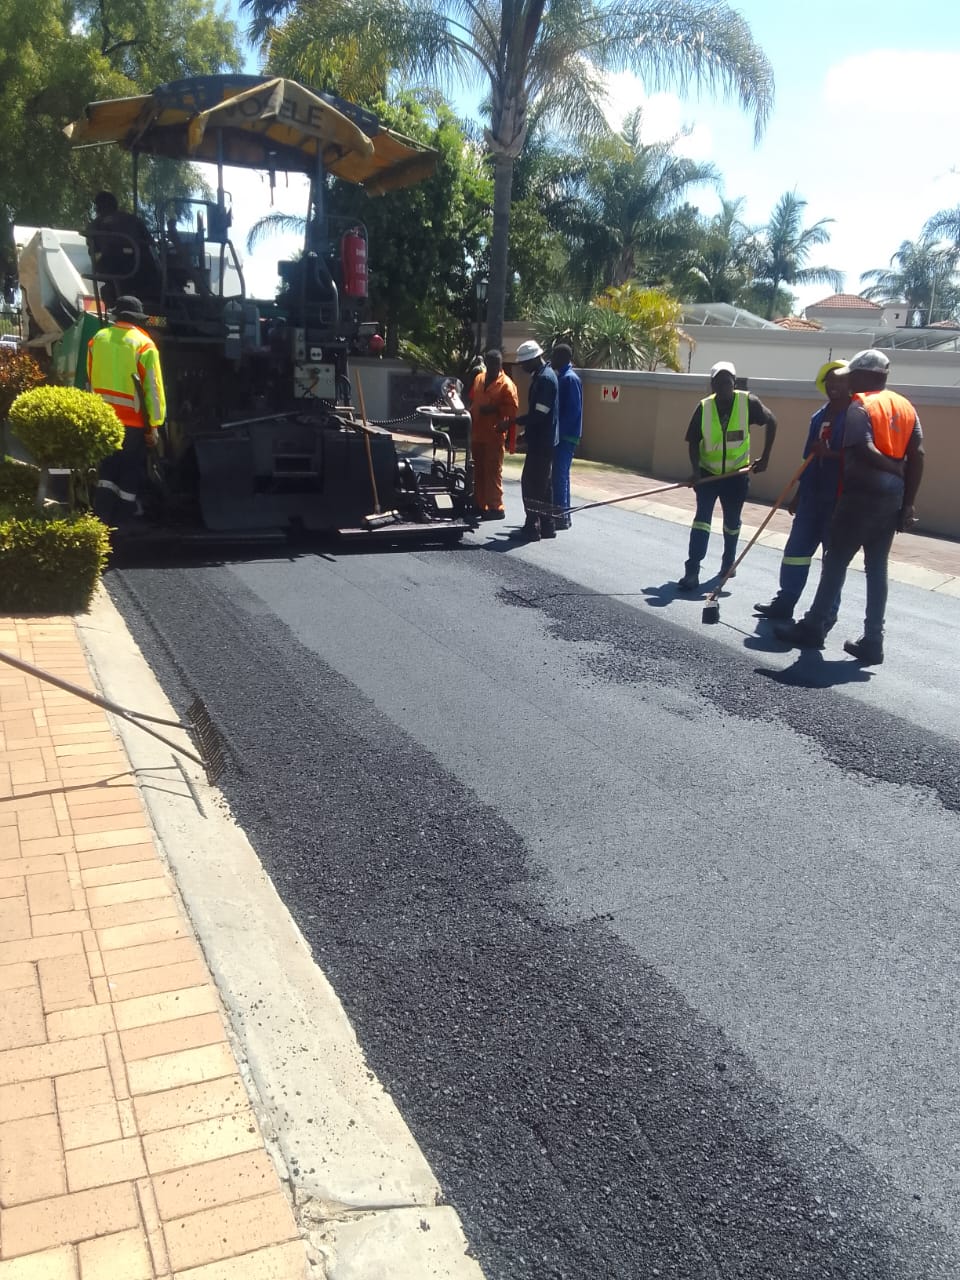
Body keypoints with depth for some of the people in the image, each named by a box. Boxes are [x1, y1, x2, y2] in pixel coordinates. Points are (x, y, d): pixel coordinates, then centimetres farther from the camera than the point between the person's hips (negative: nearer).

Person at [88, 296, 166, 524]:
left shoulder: (97, 339, 4)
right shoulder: (144, 344, -9)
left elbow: (90, 381, 11)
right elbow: (153, 387, -12)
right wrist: (154, 424, -8)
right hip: (133, 421, -4)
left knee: (108, 468, 17)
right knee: (131, 472, 8)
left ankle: (102, 520, 8)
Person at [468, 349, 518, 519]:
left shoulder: (506, 384, -8)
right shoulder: (479, 379, 13)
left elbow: (513, 409, -12)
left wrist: (494, 409, -21)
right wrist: (471, 416, 9)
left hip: (494, 435, -7)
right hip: (477, 434, 7)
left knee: (493, 472, -6)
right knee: (478, 471, 13)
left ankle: (495, 508, -1)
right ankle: (479, 505, 23)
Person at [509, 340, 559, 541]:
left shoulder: (545, 378, -17)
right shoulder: (543, 375, 14)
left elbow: (539, 413, -22)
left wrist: (514, 421, -14)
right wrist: (527, 431, 19)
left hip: (541, 442, -10)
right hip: (543, 440, 10)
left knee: (531, 483, -7)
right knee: (542, 484, 14)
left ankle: (532, 528, -4)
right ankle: (546, 526, 21)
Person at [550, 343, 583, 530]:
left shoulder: (569, 378, -14)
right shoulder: (562, 377, 15)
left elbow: (573, 410, -20)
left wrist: (557, 430, -20)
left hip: (565, 436, -10)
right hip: (561, 434, 10)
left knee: (559, 474, -7)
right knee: (559, 474, 13)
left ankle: (562, 516, -2)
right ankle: (561, 514, 20)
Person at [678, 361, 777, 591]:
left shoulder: (748, 402, -13)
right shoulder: (704, 407, -10)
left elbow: (771, 422, -1)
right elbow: (693, 441, -5)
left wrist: (765, 457, -5)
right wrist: (696, 470, -19)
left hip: (737, 475, 0)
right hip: (708, 473, 0)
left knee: (732, 521, 14)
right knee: (702, 518, -12)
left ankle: (728, 563, 37)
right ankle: (692, 571, -16)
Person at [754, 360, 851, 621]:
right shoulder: (819, 417, 14)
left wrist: (830, 453, -26)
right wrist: (799, 495, 20)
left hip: (840, 498, -7)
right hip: (813, 495, 7)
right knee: (796, 548, 9)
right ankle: (784, 602, 18)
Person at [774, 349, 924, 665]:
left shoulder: (860, 405, -8)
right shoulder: (906, 407, 13)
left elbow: (864, 451, -22)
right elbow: (917, 456, 7)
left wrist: (894, 467, -7)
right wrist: (908, 503, 7)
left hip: (862, 493, -7)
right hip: (892, 496, 7)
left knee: (835, 561, 2)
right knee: (877, 567, 9)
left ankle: (813, 627, 8)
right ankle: (872, 641, 9)